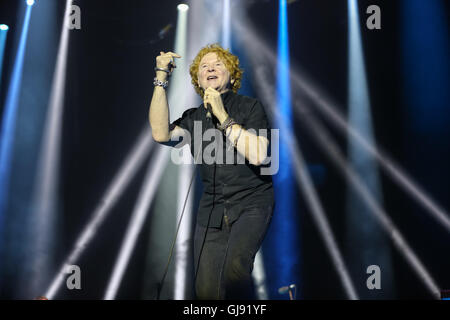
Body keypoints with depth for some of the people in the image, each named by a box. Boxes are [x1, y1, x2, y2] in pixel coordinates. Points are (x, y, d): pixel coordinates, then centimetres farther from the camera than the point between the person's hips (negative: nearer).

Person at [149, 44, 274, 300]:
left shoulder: (250, 107, 1)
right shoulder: (194, 117, 11)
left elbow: (257, 156, -15)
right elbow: (161, 134, -10)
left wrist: (223, 116, -16)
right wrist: (161, 78, -8)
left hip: (251, 203, -3)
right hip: (212, 208, 4)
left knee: (233, 269, -29)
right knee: (207, 291, -7)